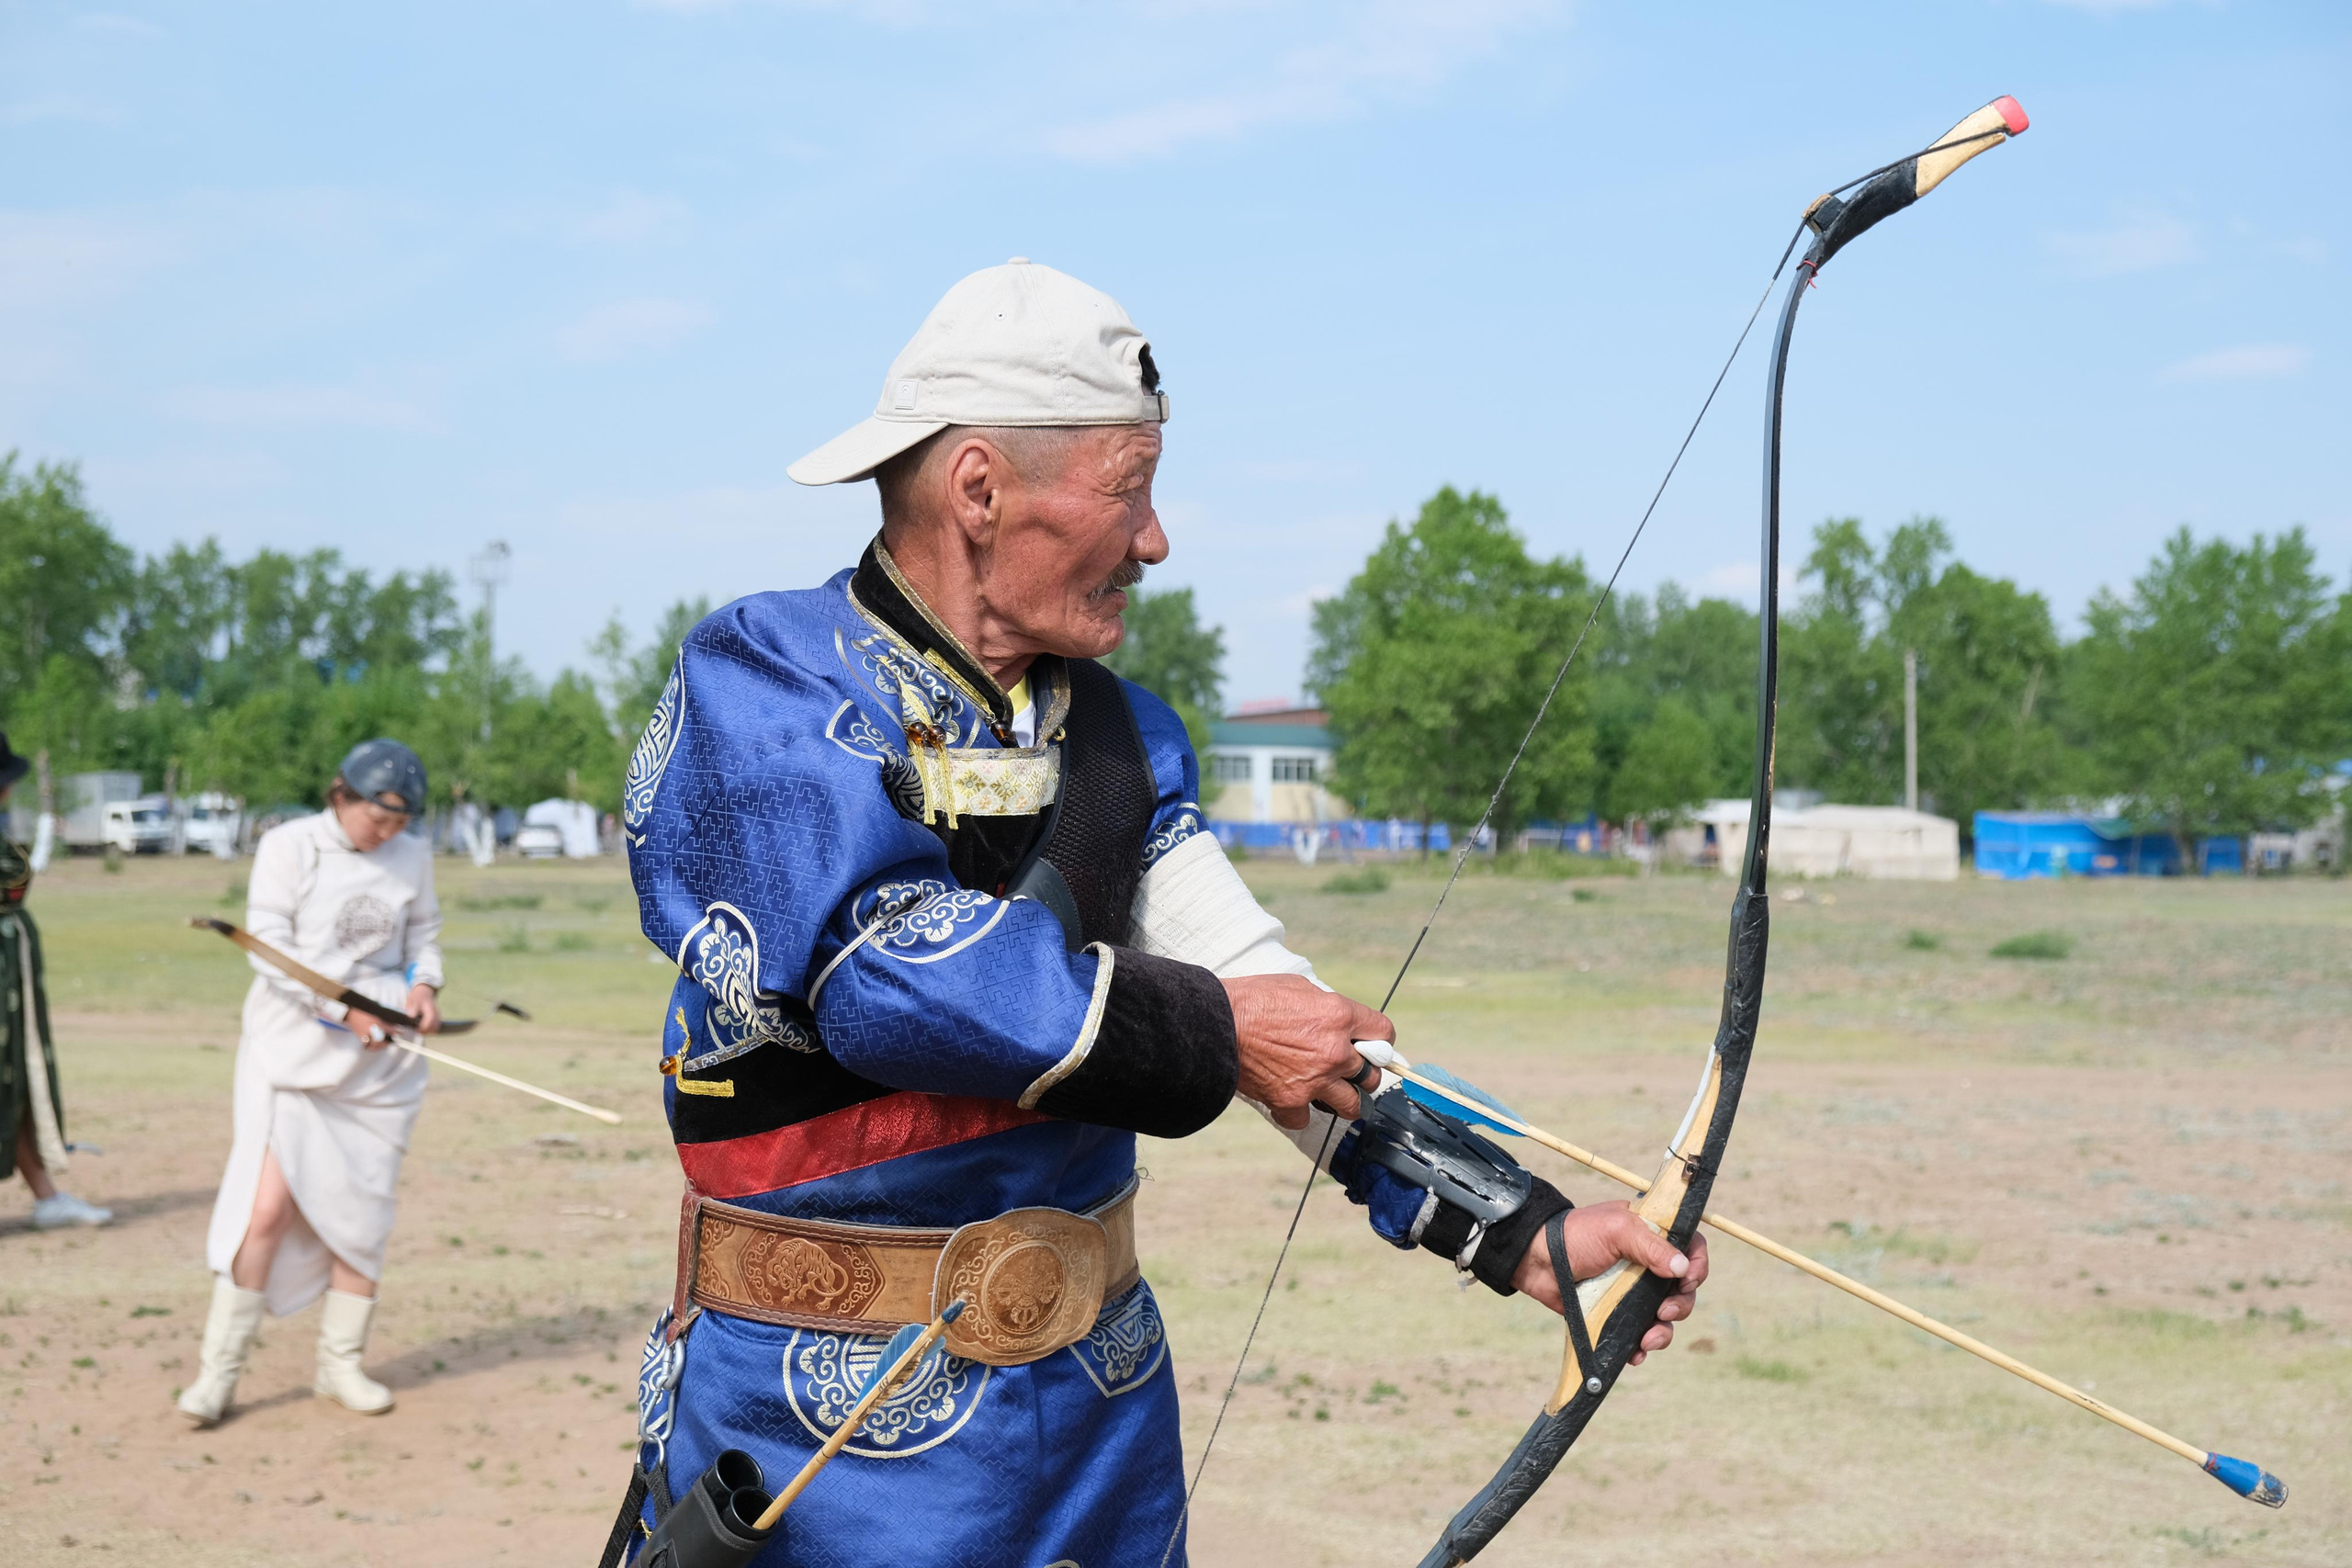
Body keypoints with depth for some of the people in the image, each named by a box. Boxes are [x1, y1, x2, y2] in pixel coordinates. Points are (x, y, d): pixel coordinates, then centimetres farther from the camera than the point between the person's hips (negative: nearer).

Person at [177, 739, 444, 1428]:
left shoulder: (412, 857, 6)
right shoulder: (288, 846, -6)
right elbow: (269, 947, -10)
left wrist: (424, 983, -4)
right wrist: (342, 1009, -18)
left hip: (381, 1058, 4)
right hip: (293, 1048, -4)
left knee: (362, 1214, 6)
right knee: (267, 1207, -13)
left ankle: (341, 1365, 20)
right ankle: (218, 1369, -2)